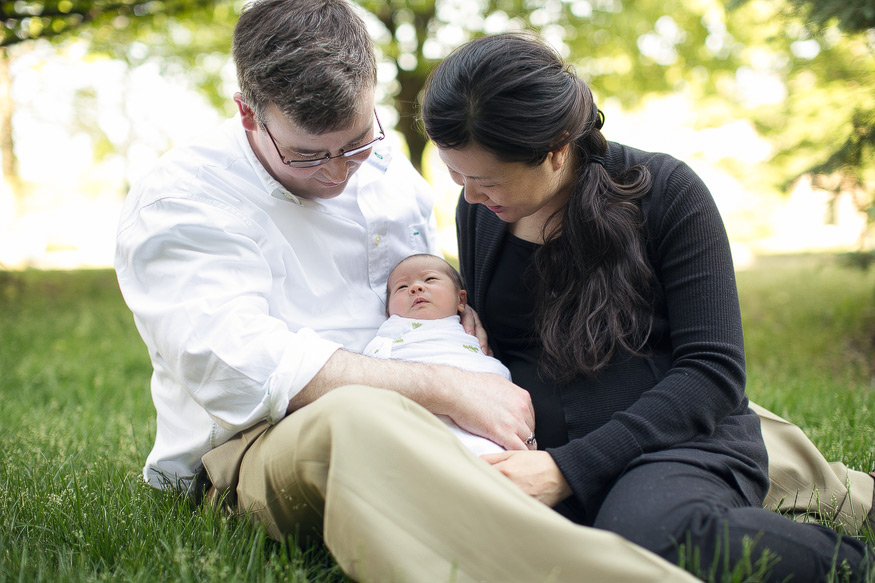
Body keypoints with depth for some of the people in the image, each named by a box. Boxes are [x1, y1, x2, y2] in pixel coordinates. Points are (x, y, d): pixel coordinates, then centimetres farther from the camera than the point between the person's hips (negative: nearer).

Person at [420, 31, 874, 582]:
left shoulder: (665, 190, -7)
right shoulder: (478, 210, 8)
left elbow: (714, 372, -11)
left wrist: (572, 467, -19)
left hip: (678, 444, -5)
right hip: (542, 458, 6)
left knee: (646, 532, -39)